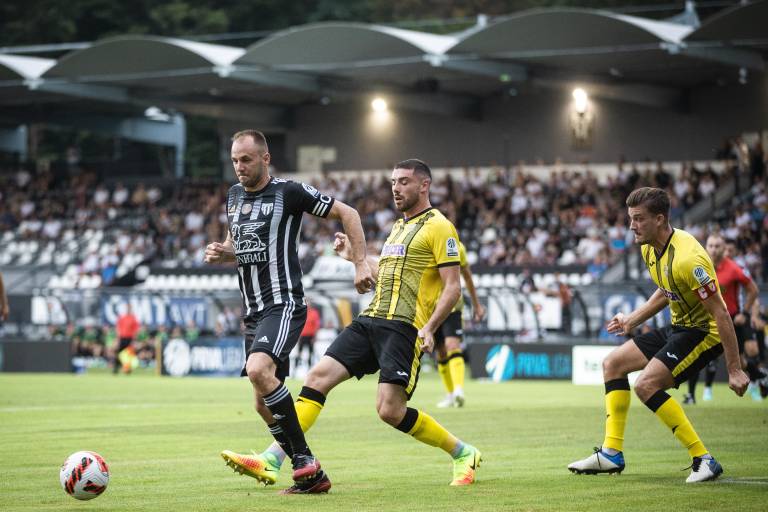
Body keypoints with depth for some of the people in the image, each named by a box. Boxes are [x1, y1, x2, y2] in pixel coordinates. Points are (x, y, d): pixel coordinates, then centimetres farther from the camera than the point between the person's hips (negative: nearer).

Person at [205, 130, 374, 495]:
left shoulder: (290, 192, -7)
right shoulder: (234, 195, 14)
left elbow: (347, 214, 0)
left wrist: (360, 263, -6)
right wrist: (220, 253, 6)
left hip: (283, 304, -8)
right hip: (252, 311, 8)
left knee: (259, 371, -31)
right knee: (263, 403, 5)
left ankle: (304, 458, -23)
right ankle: (311, 475, 14)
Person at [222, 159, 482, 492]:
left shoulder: (438, 227, -4)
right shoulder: (398, 227, 22)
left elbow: (452, 287, -10)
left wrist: (429, 328, -20)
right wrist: (355, 256, 34)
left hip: (405, 327, -8)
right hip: (370, 320, 8)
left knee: (390, 410, -15)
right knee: (318, 376, -8)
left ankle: (463, 454, 6)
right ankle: (271, 461, -12)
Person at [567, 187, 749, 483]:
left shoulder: (686, 258, -29)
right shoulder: (649, 248, 0)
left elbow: (721, 313, -27)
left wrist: (735, 370, -27)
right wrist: (632, 320, 21)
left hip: (704, 331, -10)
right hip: (678, 327, 10)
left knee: (646, 385, -24)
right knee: (613, 364, 12)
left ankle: (703, 460, -18)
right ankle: (612, 454, 14)